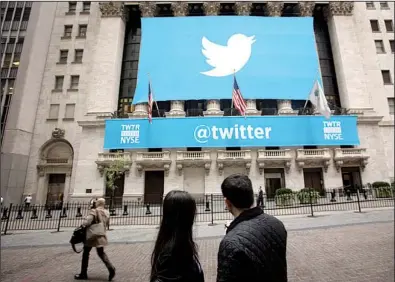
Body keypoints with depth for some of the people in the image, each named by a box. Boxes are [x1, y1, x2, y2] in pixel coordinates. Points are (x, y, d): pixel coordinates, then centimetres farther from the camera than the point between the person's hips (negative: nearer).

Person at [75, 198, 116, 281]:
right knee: (101, 253, 17)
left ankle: (83, 274, 22)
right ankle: (111, 268, 1)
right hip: (101, 236, 6)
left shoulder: (94, 211, -13)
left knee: (86, 253, 13)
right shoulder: (106, 213, 5)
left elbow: (88, 221, -27)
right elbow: (107, 224, 14)